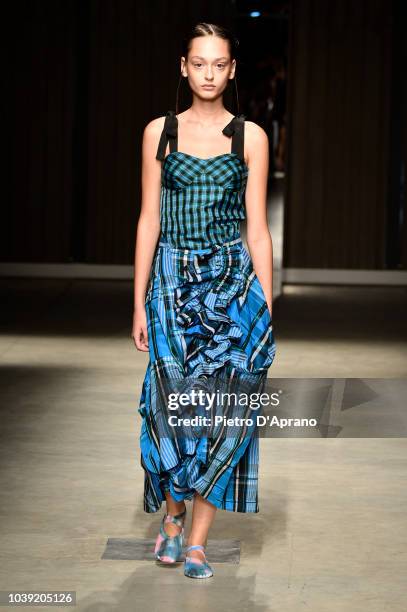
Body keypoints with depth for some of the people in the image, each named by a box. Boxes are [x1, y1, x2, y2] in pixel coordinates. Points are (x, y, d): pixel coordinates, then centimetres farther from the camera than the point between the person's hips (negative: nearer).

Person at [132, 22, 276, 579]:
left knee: (220, 408, -5)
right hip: (174, 278, 1)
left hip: (233, 281, 0)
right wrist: (140, 302, 3)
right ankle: (174, 513, 22)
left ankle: (196, 541, 3)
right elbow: (149, 220, 6)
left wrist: (267, 310, 1)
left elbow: (257, 228, 4)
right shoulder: (160, 131, 5)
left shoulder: (250, 136, 4)